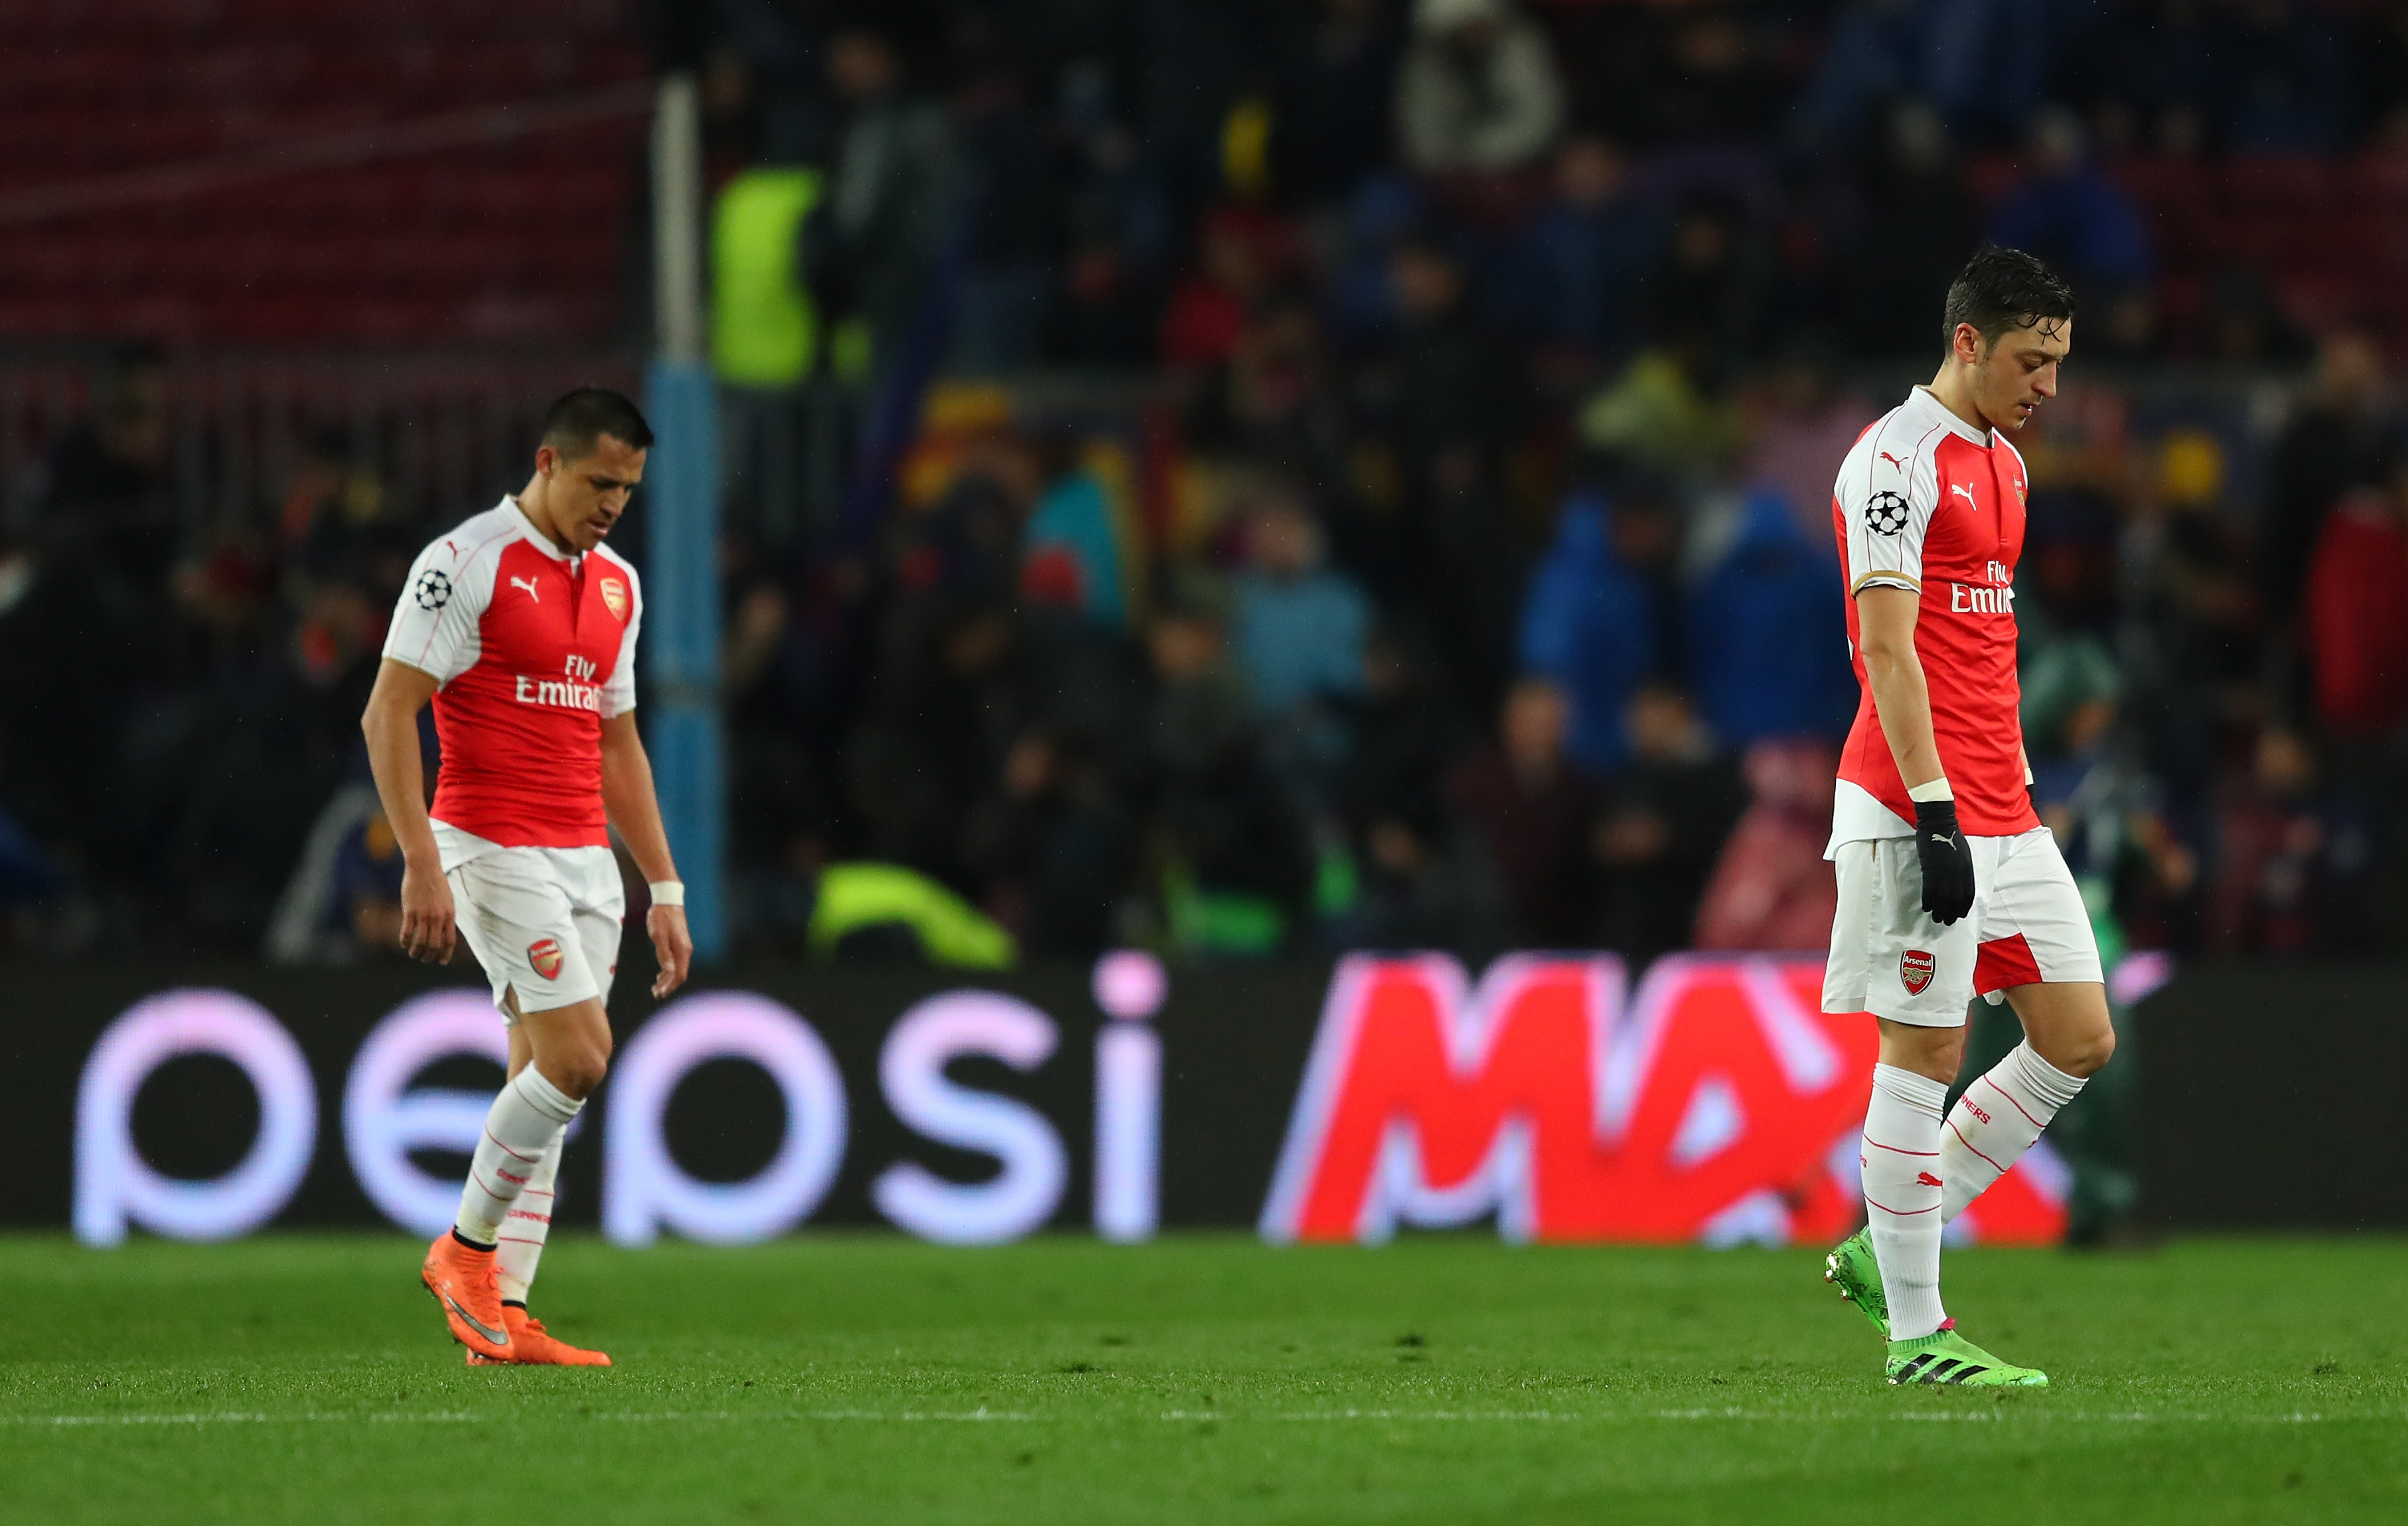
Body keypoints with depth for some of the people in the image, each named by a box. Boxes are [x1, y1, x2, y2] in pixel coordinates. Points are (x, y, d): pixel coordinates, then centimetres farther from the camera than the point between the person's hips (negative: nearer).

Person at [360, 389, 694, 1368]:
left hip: (586, 859, 7)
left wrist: (665, 891, 17)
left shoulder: (615, 585, 14)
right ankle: (465, 1250, 1)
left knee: (544, 1081, 4)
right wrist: (423, 866, -19)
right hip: (494, 850, -7)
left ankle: (502, 1317, 6)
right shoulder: (466, 563, -9)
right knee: (577, 1057, -16)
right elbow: (387, 715, -12)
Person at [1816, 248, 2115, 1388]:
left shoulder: (2003, 462, 17)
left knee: (2079, 1040, 6)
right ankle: (1914, 1330, 1)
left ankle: (1886, 1250, 14)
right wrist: (1932, 811, -23)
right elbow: (1887, 650, -17)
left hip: (2004, 816, 9)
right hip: (1915, 810, -9)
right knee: (1925, 1049, -5)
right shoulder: (1897, 461, -11)